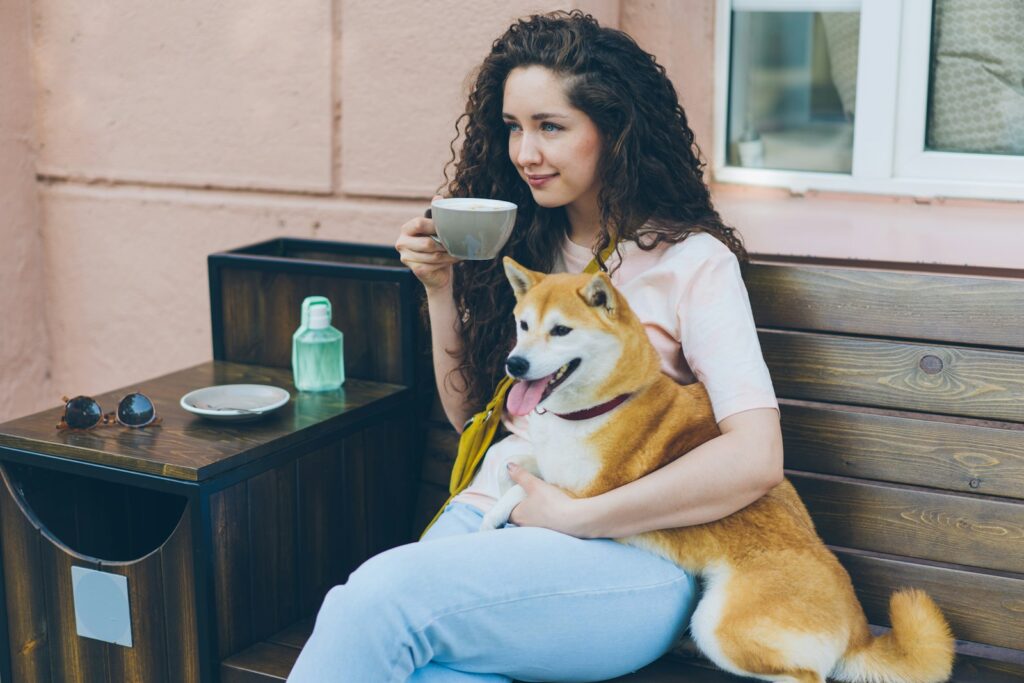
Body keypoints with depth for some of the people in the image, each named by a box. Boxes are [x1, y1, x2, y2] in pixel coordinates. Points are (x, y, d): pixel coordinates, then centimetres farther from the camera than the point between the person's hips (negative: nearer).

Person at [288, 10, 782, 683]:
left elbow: (754, 459, -13)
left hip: (631, 552, -4)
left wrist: (575, 514, -13)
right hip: (491, 512, 4)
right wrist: (441, 287, 9)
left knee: (379, 596, -31)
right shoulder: (523, 247, 16)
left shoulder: (693, 261, -1)